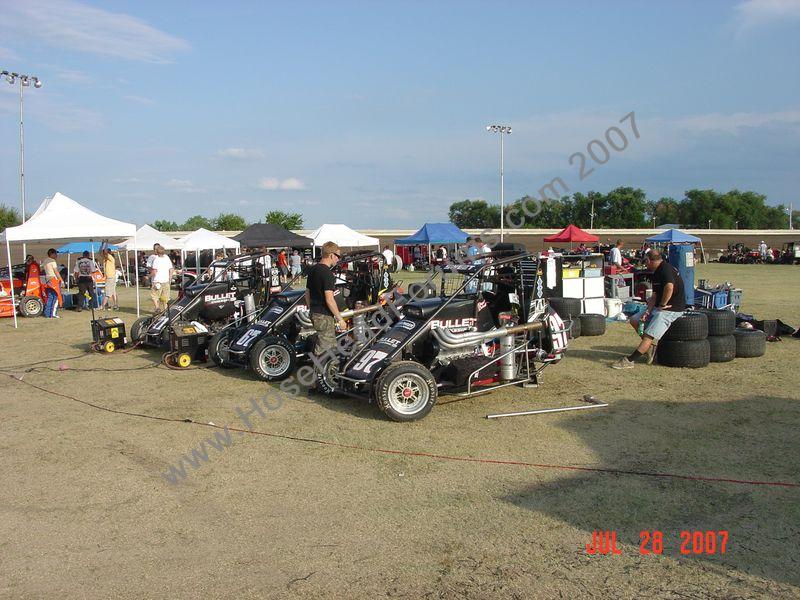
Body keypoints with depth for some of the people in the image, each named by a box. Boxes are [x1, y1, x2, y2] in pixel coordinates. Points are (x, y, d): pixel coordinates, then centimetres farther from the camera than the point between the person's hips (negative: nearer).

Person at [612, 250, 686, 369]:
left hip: (671, 310, -11)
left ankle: (629, 360, -16)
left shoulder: (666, 269, -18)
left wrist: (662, 304, -24)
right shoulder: (657, 273, 13)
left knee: (648, 336, -15)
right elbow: (655, 296, 10)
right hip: (659, 307, 11)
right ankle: (650, 347, 8)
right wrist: (648, 312, -4)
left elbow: (669, 287, -37)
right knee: (634, 320, 12)